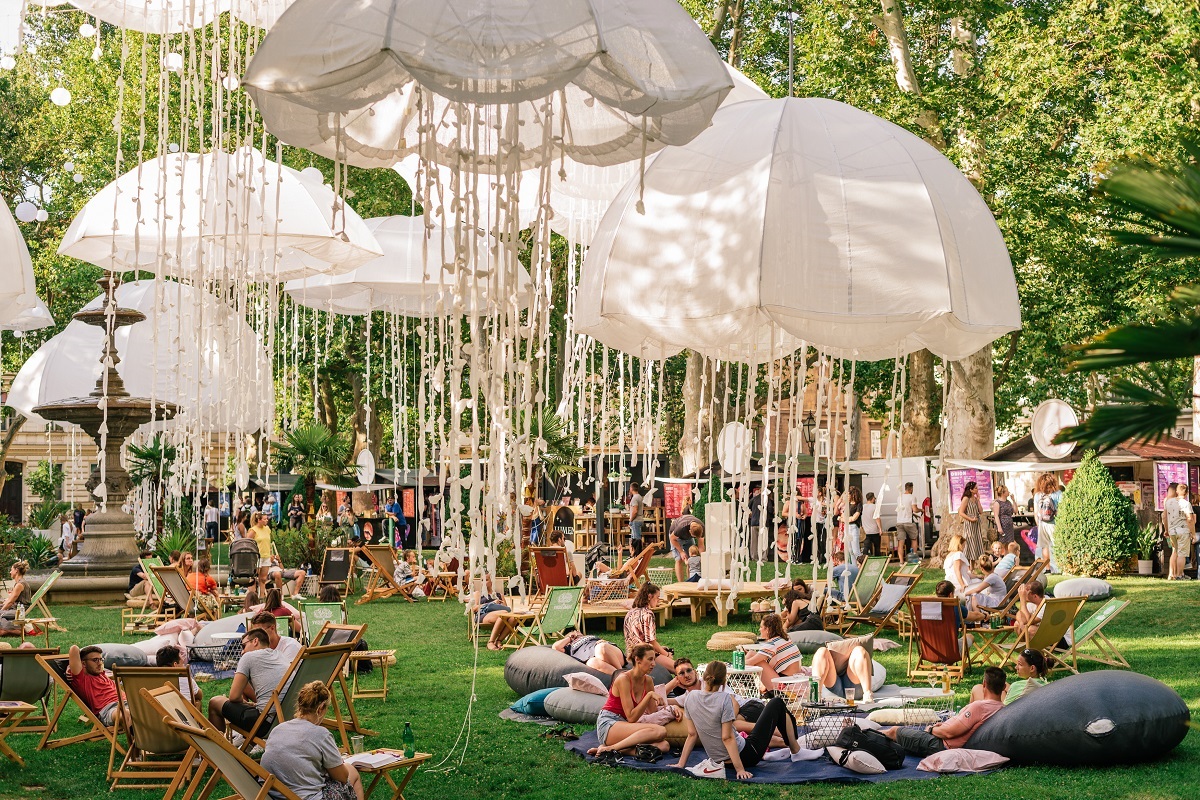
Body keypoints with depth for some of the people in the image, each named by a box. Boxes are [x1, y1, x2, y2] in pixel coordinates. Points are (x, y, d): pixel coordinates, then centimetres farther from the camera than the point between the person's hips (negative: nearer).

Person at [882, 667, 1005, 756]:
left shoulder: (979, 706, -29)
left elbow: (949, 733, -26)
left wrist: (931, 729, -6)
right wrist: (946, 724, 12)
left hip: (943, 747, -9)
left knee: (895, 731, 12)